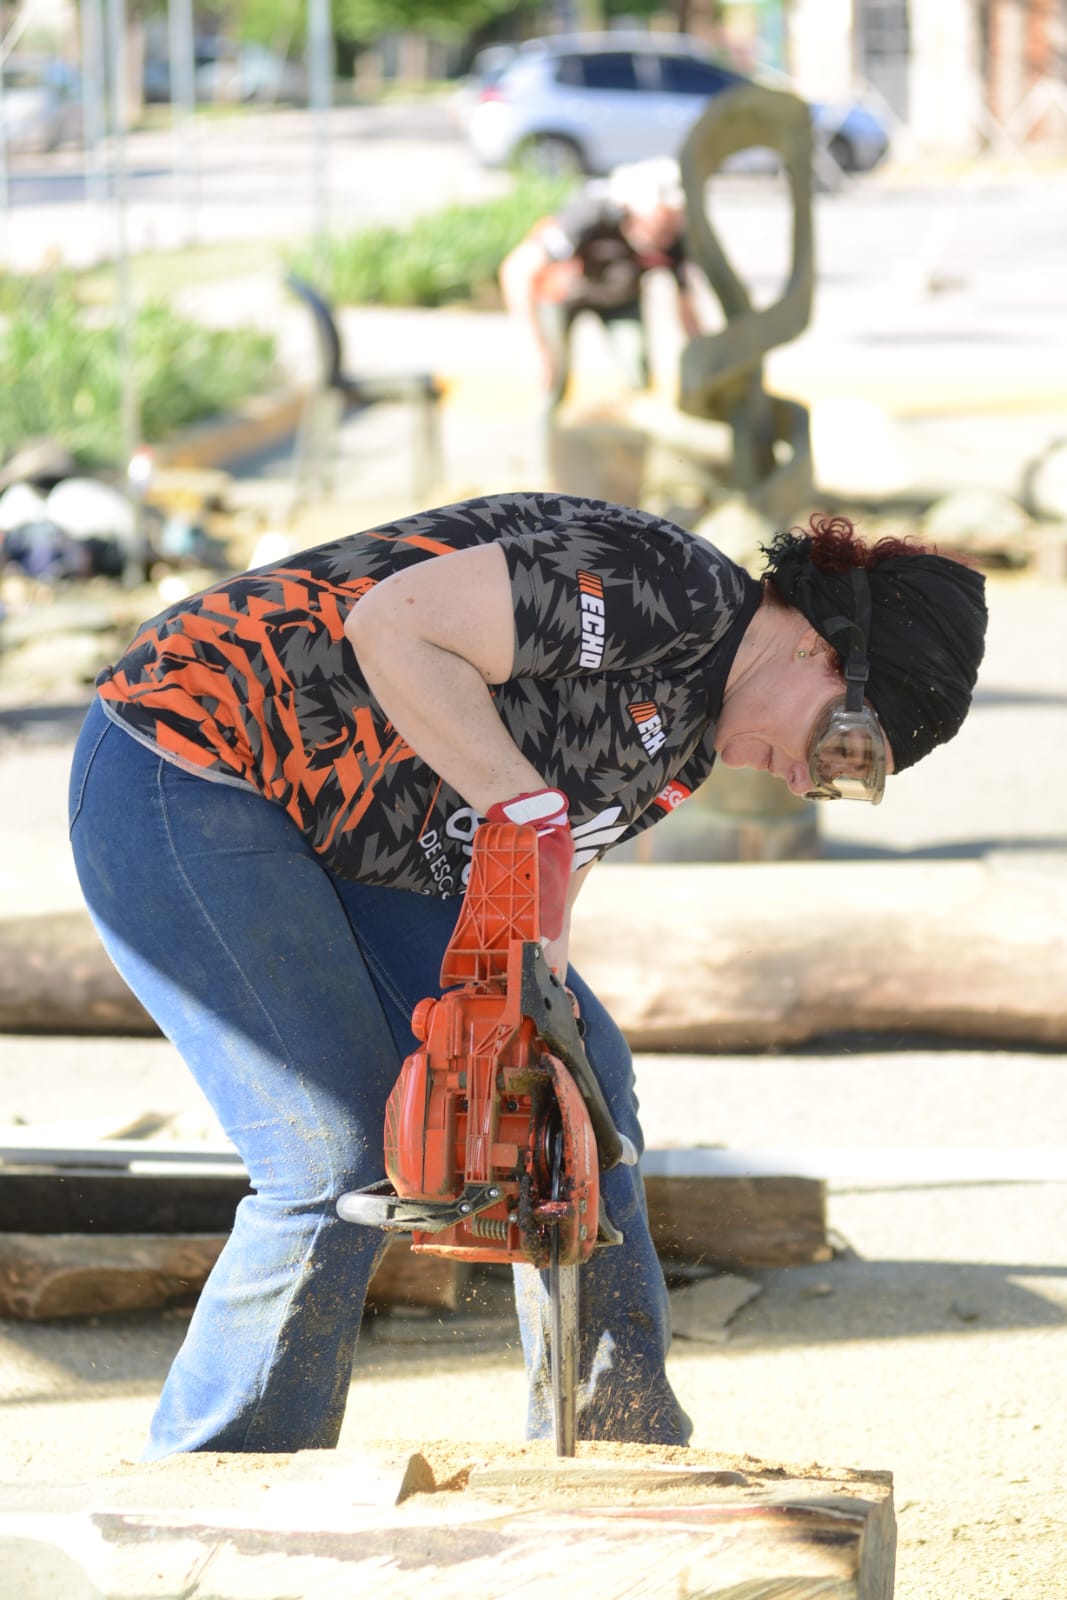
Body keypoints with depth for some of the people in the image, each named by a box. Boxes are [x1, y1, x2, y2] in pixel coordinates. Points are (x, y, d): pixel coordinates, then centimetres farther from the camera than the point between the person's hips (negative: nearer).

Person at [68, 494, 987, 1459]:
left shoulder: (686, 745, 9)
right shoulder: (666, 588, -22)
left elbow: (543, 906, 8)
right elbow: (392, 625, -30)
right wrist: (534, 814, -29)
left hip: (348, 844, 10)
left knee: (584, 1080, 7)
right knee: (341, 1164, -15)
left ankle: (621, 1454, 15)